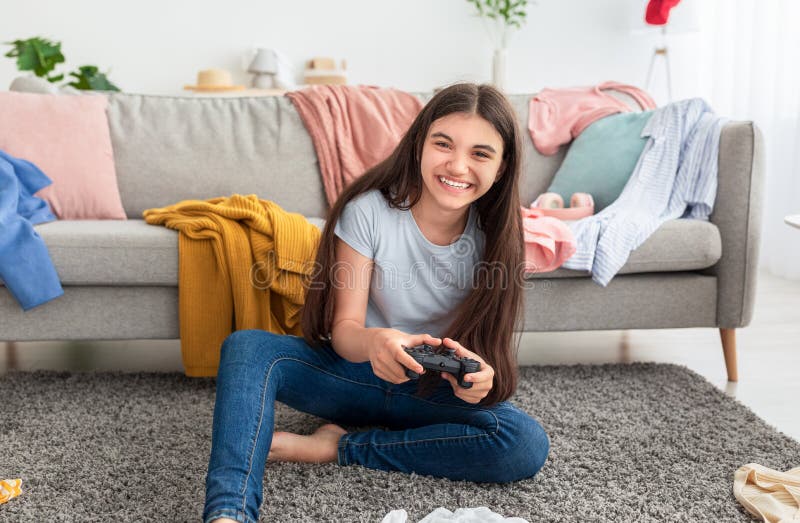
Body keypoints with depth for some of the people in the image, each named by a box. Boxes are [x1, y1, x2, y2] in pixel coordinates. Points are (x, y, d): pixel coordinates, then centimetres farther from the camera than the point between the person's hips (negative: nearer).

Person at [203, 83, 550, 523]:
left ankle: (336, 447, -19)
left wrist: (481, 376, -34)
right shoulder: (369, 210, -16)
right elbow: (343, 330, -17)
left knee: (528, 445, -28)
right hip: (355, 371, -1)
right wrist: (373, 342, -42)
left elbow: (486, 345, -8)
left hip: (436, 391, 2)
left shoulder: (495, 238, -10)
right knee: (246, 346, -26)